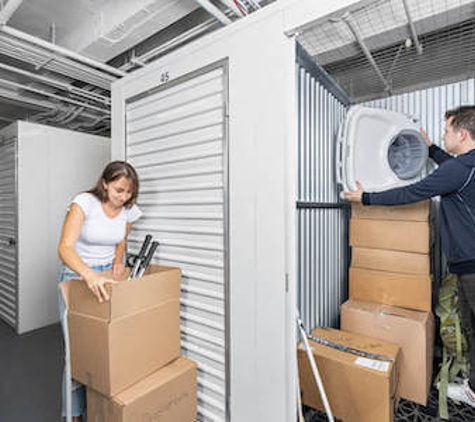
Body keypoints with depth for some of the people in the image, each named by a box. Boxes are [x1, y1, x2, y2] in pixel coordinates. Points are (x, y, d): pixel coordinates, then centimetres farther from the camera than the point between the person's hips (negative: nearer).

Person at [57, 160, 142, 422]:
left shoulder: (129, 211, -6)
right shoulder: (84, 203, -20)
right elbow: (65, 248, -31)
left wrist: (118, 260, -3)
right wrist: (89, 275, -46)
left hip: (107, 276, 4)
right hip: (77, 276, -3)